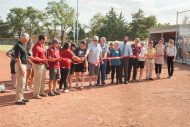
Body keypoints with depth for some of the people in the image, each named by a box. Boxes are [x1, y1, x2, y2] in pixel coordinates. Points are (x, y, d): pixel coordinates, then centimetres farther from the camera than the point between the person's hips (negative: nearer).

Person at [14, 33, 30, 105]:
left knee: (23, 82, 16)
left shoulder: (23, 45, 13)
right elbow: (17, 58, -22)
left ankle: (21, 97, 26)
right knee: (20, 83, -5)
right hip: (20, 65, -10)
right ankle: (18, 99, 3)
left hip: (24, 65, 10)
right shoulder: (18, 46, -17)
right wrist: (21, 69, -24)